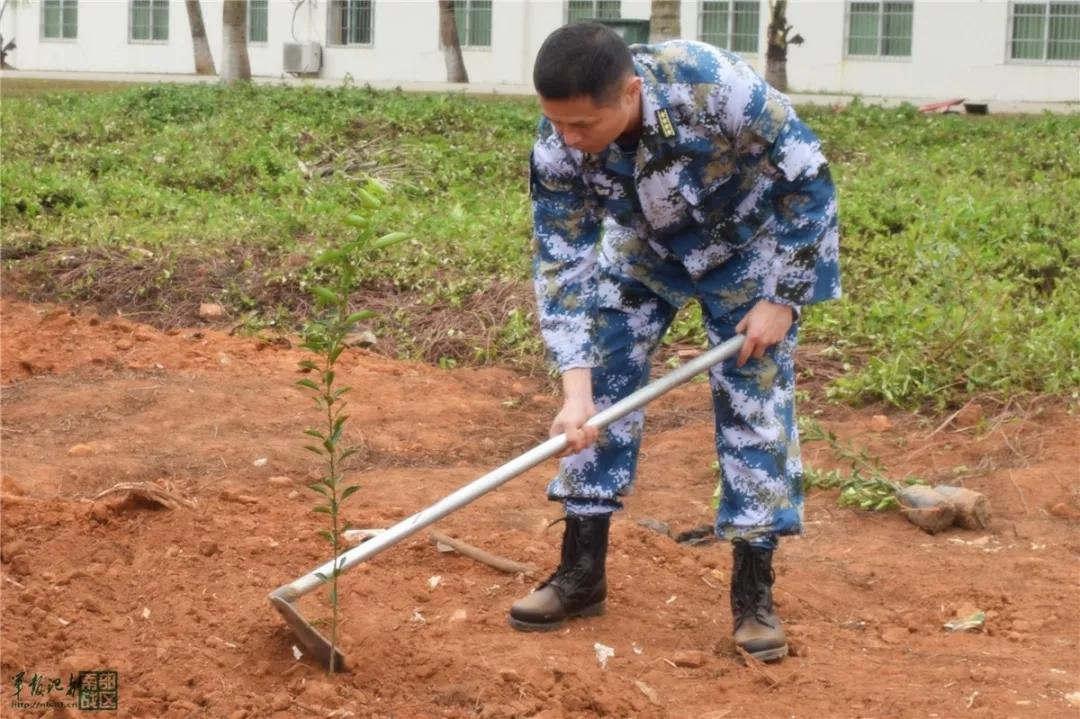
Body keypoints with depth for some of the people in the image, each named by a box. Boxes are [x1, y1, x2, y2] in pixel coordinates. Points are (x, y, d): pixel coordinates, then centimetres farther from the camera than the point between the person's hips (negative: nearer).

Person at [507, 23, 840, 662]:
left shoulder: (714, 85, -39)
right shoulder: (557, 148, -29)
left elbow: (808, 179, -25)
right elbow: (562, 264, -22)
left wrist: (781, 298, -21)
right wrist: (575, 389, -31)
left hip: (748, 244, -3)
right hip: (643, 249, 3)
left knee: (756, 407, -6)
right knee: (604, 391, -1)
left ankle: (754, 591, 4)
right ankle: (582, 571, 11)